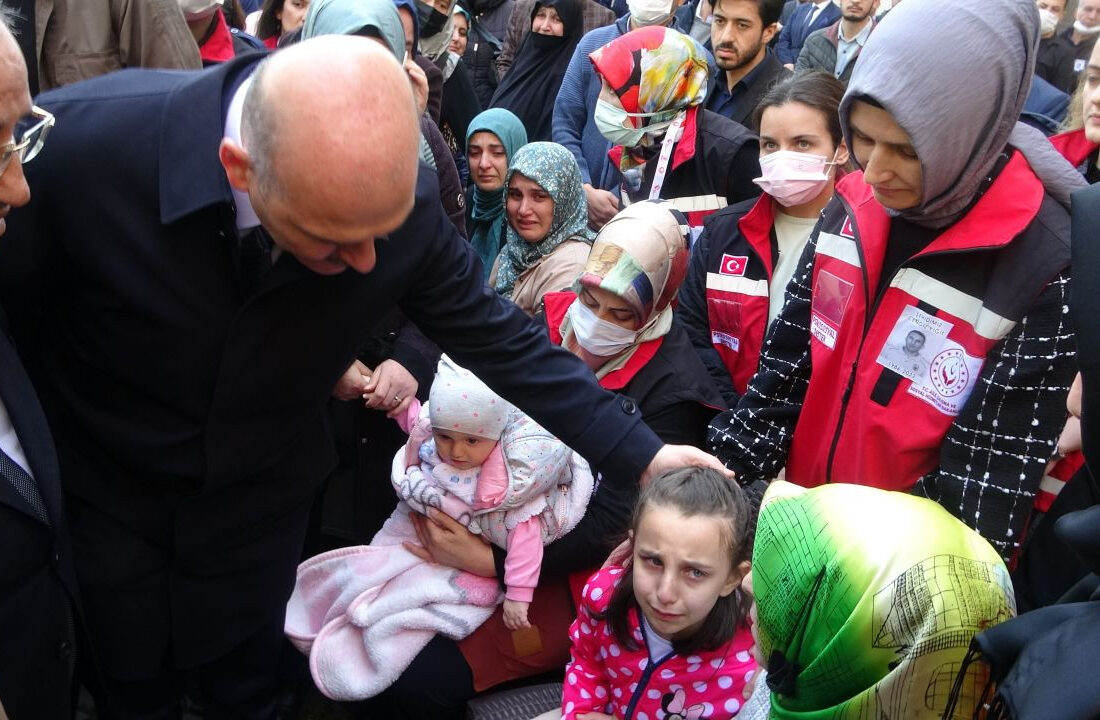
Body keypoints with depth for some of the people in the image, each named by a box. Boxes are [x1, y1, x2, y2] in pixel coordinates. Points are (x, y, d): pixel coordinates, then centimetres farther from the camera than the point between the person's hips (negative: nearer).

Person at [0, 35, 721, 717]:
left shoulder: (403, 197, -26)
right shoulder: (78, 140, -33)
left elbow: (497, 337, -13)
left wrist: (641, 452, -12)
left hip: (260, 502, 1)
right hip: (104, 494, 0)